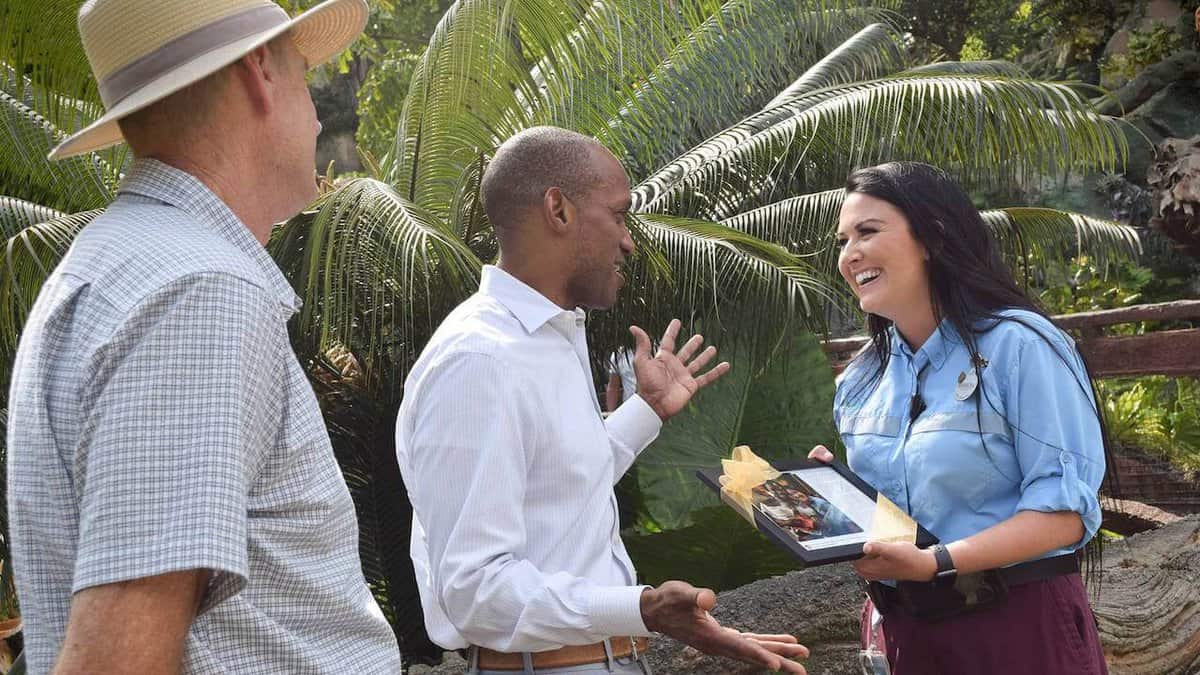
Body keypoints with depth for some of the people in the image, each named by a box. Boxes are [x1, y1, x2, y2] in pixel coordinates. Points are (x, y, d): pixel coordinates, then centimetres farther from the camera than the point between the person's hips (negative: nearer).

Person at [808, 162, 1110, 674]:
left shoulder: (1019, 345, -12)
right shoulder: (860, 381, 8)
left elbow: (1065, 508, -18)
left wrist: (938, 562, -28)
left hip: (1021, 630, -6)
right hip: (909, 631, 6)